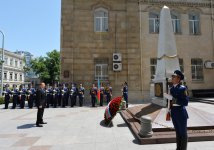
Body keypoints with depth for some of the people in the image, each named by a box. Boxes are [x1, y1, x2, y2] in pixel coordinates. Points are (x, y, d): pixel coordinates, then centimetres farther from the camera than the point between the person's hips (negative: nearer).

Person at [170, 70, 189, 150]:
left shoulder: (182, 88, -13)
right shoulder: (172, 88, 7)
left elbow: (185, 102, -17)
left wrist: (175, 101, -26)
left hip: (181, 114, -6)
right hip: (174, 114, 6)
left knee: (183, 133, 9)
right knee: (178, 132, 19)